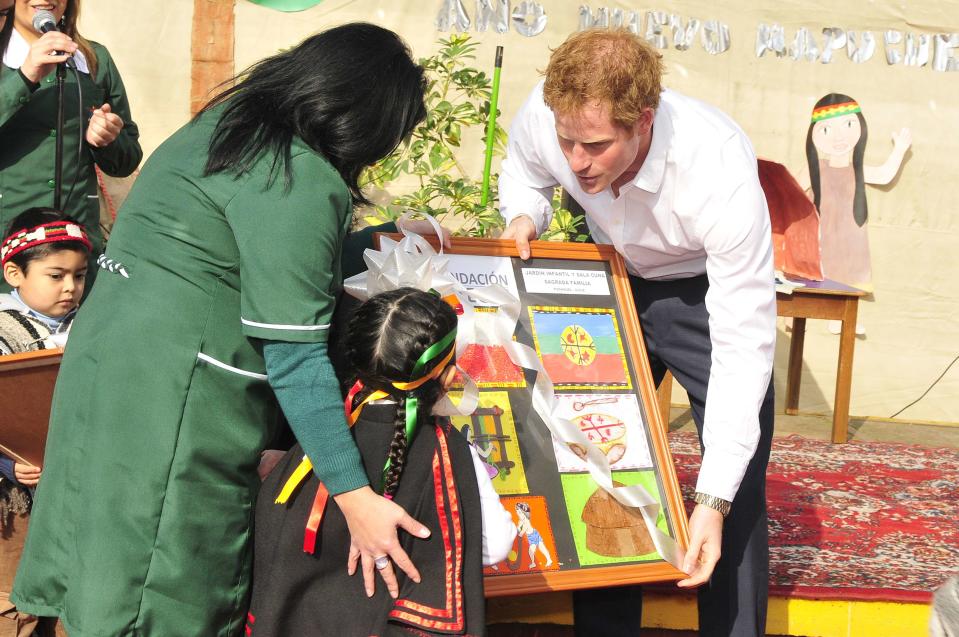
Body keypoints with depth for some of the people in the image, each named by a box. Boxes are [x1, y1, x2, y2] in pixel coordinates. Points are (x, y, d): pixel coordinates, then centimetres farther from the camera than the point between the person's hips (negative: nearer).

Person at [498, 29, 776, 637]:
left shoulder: (720, 175, -40)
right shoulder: (545, 117, -27)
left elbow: (743, 348, -37)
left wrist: (712, 500, -40)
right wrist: (525, 216, -21)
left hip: (707, 292, -4)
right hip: (617, 284, 4)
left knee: (739, 490, -12)